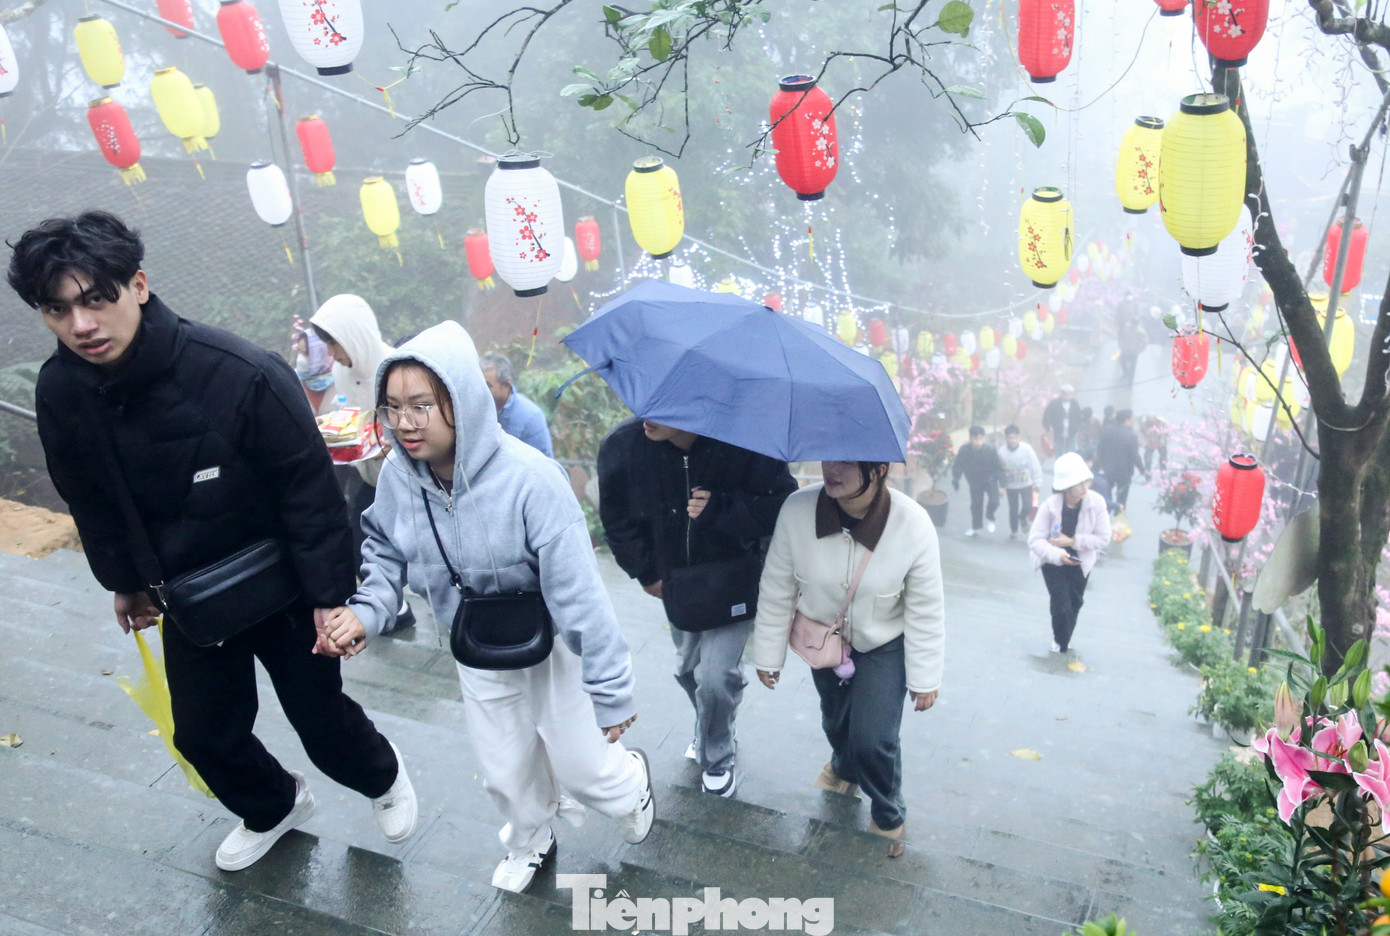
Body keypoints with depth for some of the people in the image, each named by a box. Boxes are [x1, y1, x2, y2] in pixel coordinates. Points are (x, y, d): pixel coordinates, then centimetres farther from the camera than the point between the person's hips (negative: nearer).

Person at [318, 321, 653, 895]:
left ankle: (632, 781, 48)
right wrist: (367, 611, -18)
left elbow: (579, 592, -30)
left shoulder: (529, 479, -34)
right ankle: (529, 841, 56)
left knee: (582, 768, 10)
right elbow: (386, 551, 2)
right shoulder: (398, 473, -18)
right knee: (506, 771, 22)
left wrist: (610, 692, -24)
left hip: (553, 646, -4)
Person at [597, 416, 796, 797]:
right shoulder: (622, 445, -18)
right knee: (688, 670, 20)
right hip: (675, 584, 4)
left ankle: (716, 759, 24)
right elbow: (616, 518, -1)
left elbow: (783, 502, -20)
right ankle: (709, 733, 53)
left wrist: (721, 509, -32)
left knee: (717, 678, -7)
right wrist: (645, 572, 2)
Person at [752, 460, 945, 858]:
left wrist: (925, 677, -7)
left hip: (883, 647, -2)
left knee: (874, 740, -7)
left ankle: (889, 817, 28)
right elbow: (776, 590, -14)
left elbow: (925, 611, -16)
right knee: (835, 721, 22)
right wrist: (768, 655, -4)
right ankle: (844, 768, 60)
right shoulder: (797, 509, -28)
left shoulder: (913, 525, -31)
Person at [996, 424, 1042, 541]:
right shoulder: (1001, 451, -12)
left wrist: (1037, 484, -4)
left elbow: (1036, 467, -6)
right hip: (1010, 486, 1)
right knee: (1013, 510, 9)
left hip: (1026, 484, -1)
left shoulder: (1027, 448, -15)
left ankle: (1022, 517, 27)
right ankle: (1013, 531, 32)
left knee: (1028, 507, -10)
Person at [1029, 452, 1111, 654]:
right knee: (1062, 605, -8)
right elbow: (1035, 540, -25)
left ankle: (1064, 637, 46)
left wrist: (1072, 541, -25)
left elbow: (1103, 537, -16)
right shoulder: (1050, 506, -26)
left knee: (1074, 604, 15)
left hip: (1080, 561, 2)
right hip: (1053, 561, -2)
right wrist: (1057, 555, -40)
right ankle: (1061, 641, 23)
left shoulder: (1097, 502, -22)